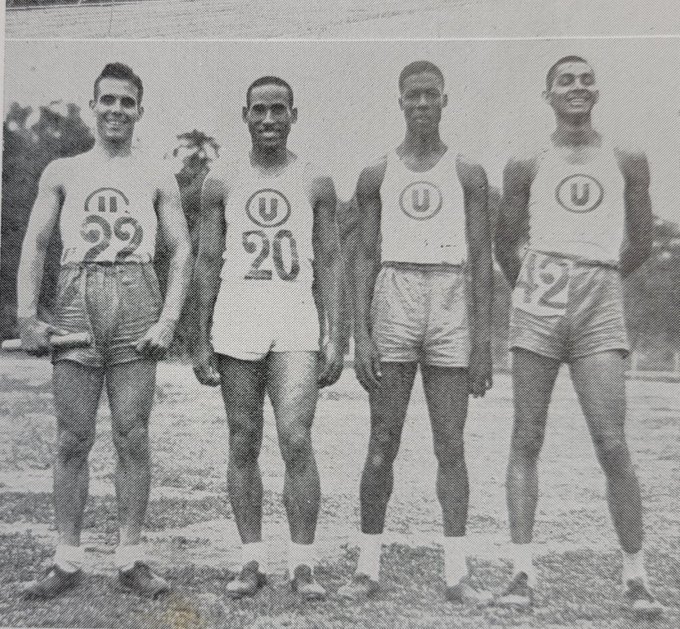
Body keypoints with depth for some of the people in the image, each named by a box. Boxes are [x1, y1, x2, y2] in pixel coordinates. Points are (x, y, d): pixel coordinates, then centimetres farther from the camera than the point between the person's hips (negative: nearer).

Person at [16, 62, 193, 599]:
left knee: (133, 437, 0)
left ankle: (131, 558, 8)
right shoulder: (62, 172, 17)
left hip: (136, 302, 0)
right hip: (76, 299, 1)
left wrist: (169, 320, -4)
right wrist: (27, 316, -3)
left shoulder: (157, 177, 15)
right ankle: (68, 560, 9)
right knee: (73, 439, 1)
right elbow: (35, 245, 10)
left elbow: (182, 251, 9)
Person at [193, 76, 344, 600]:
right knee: (244, 445, 4)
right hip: (236, 321, 2)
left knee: (296, 440, -12)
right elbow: (207, 263, 10)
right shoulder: (222, 182, 10)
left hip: (296, 322, -1)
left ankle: (303, 563, -1)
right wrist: (201, 341, 5)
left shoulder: (316, 182, 8)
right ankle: (253, 561, 14)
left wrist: (336, 337, -2)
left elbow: (330, 263, 7)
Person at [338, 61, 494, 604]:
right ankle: (369, 566, 11)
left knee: (450, 446, 2)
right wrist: (360, 335, -3)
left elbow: (482, 261, 6)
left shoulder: (468, 174, 9)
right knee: (383, 444, 2)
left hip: (452, 304, 0)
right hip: (393, 300, 0)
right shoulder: (376, 176, 10)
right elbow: (365, 259, 7)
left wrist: (484, 341, -1)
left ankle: (457, 571, 9)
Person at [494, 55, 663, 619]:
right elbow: (506, 243, 16)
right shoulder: (527, 166, 9)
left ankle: (636, 576, 4)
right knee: (527, 439, 0)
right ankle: (524, 570, 6)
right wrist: (531, 291, 13)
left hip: (601, 308, 0)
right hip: (538, 304, 1)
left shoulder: (628, 162, 11)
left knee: (612, 445, -6)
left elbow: (641, 243, 16)